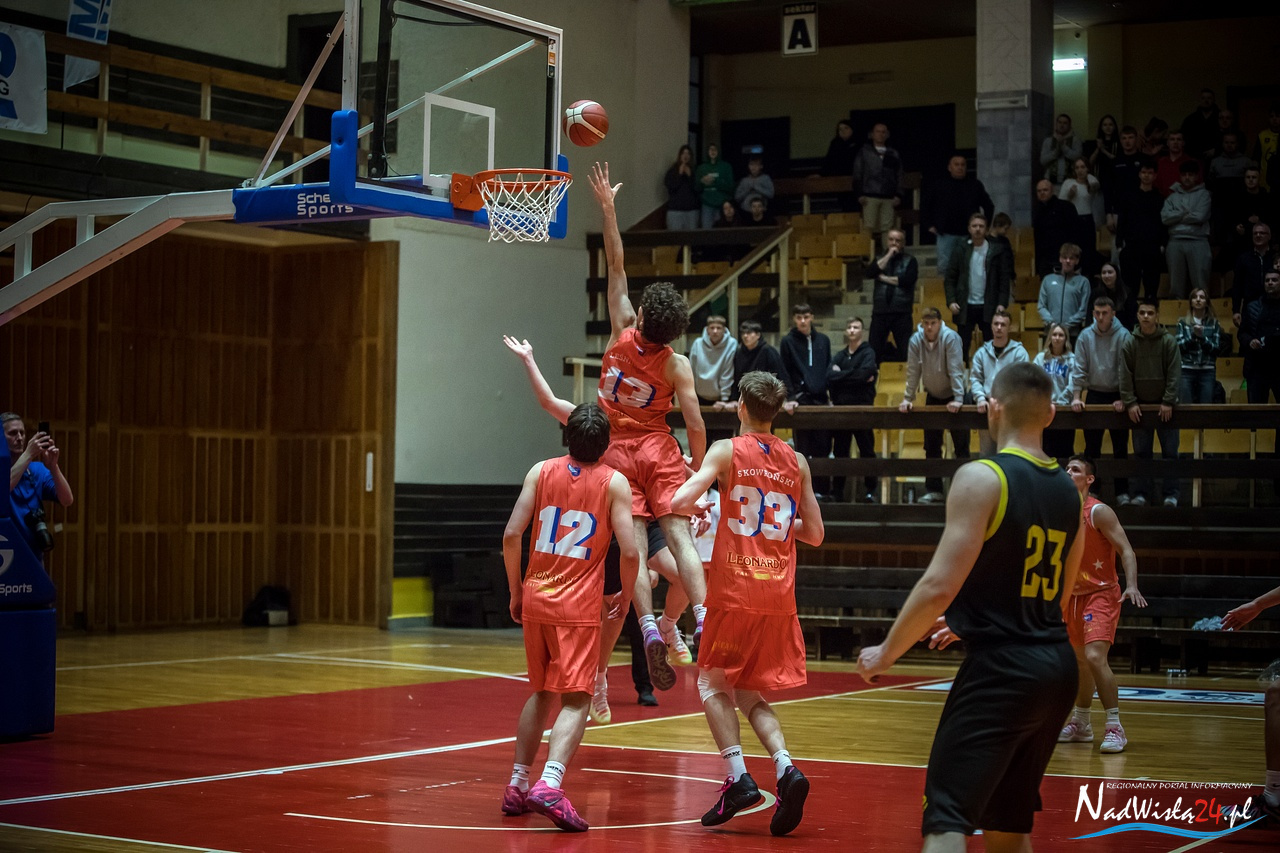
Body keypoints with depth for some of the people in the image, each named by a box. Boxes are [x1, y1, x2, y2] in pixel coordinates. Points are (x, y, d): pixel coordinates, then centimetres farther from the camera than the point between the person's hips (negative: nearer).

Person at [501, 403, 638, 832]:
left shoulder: (541, 472, 5)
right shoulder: (614, 483, -3)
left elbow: (512, 535, -1)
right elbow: (629, 551, -9)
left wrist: (515, 590, 12)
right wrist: (625, 594, 9)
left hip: (536, 600, 4)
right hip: (579, 607, -4)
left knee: (542, 694, 21)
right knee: (575, 700, -4)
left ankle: (518, 785, 24)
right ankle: (549, 785, -24)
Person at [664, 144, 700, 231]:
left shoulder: (694, 171, 9)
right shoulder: (672, 171, 7)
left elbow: (697, 189, 4)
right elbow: (670, 187, -4)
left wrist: (690, 176, -6)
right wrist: (680, 174, -6)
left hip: (692, 209, 1)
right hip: (675, 209, -1)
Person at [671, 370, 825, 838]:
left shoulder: (727, 451, -2)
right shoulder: (796, 461, 9)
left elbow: (682, 501, -14)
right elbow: (815, 534, 12)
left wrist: (697, 508, 9)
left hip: (734, 590, -4)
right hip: (779, 594, 4)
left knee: (713, 684, 10)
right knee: (749, 693, 15)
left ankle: (738, 778, -7)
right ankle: (786, 769, -8)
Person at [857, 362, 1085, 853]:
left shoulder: (981, 478, -11)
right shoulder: (1069, 492, 12)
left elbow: (940, 586, -16)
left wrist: (885, 654, -3)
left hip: (1000, 669, -8)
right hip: (1057, 668, 8)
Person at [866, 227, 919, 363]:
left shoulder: (910, 261, 7)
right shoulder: (880, 259, 15)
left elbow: (908, 280, -12)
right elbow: (870, 273, -6)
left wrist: (884, 278, -4)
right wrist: (889, 256, -6)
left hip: (902, 312, -2)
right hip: (880, 311, 2)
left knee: (905, 352, -4)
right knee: (874, 351, -1)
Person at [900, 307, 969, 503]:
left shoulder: (950, 338, -22)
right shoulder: (916, 341, -10)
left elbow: (956, 370, -24)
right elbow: (913, 371, -6)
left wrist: (958, 399, -27)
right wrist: (908, 398, -7)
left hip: (953, 397, -4)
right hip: (933, 397, 4)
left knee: (961, 446, -4)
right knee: (932, 447, 6)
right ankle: (933, 490, 11)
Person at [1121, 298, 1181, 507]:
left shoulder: (1168, 341, -4)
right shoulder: (1130, 342, 0)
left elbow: (1174, 373, -6)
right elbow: (1125, 374, -2)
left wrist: (1168, 402, -12)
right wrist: (1130, 402, -9)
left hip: (1165, 406, -1)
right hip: (1140, 405, 1)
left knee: (1170, 452, 2)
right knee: (1141, 452, 5)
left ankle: (1171, 494, 8)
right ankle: (1139, 493, 10)